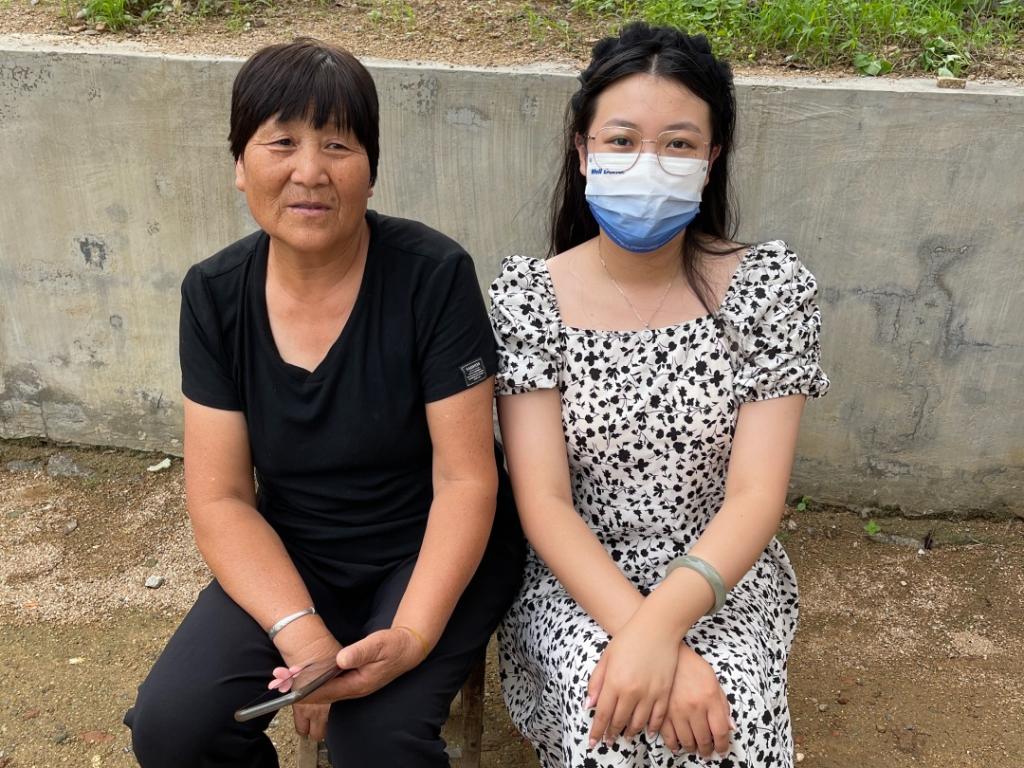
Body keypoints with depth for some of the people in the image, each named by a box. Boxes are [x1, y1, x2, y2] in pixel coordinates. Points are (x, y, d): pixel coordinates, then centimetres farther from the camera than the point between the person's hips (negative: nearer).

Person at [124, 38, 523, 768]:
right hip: (293, 559, 4)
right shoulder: (215, 294, -7)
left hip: (433, 553, -3)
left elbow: (465, 480, -16)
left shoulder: (433, 275, -18)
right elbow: (220, 498, -8)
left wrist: (412, 636, -29)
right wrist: (299, 632, -23)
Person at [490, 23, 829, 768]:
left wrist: (662, 624, -28)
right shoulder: (530, 297, -9)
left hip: (724, 579, 1)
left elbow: (756, 496, -13)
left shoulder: (770, 286, -8)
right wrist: (638, 631, -26)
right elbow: (542, 501, -13)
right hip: (576, 582, 0)